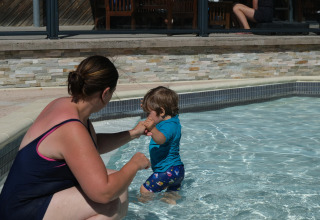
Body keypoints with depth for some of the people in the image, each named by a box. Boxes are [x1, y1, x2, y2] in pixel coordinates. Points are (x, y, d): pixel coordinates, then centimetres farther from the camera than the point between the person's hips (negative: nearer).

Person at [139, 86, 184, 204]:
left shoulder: (169, 126, -23)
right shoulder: (173, 120, 9)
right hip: (177, 170, 11)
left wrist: (152, 129, -62)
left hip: (166, 171, -11)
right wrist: (148, 107, 27)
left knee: (145, 190, -9)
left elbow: (161, 139, -43)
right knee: (172, 196, 20)